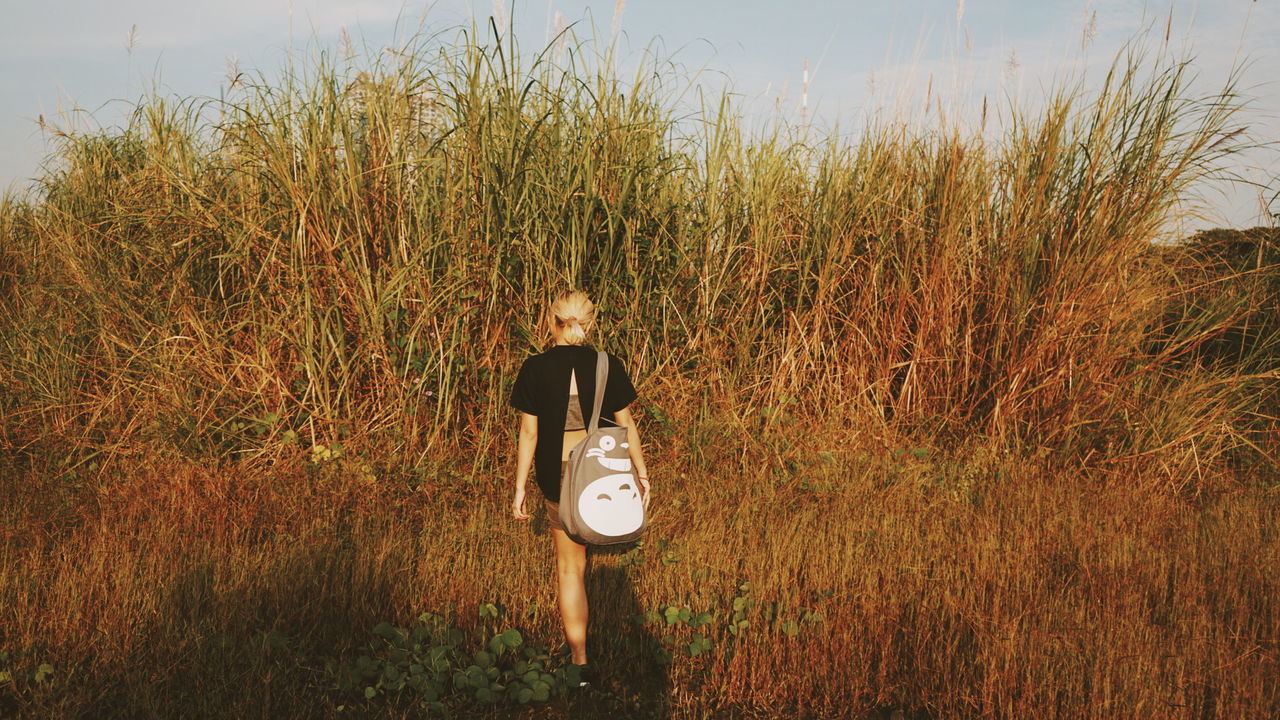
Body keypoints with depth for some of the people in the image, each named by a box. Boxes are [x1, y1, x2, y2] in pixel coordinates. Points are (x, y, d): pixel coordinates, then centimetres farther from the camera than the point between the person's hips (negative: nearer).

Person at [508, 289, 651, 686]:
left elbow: (528, 433, -5)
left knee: (570, 566, 10)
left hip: (558, 475, -1)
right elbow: (626, 425, 0)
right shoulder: (609, 365, -6)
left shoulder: (536, 368, -8)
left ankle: (580, 660, 15)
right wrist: (642, 472, 12)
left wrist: (520, 487, 3)